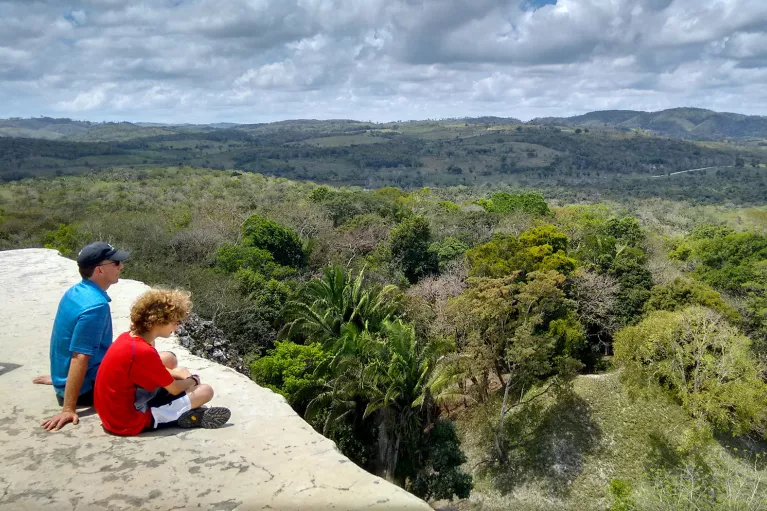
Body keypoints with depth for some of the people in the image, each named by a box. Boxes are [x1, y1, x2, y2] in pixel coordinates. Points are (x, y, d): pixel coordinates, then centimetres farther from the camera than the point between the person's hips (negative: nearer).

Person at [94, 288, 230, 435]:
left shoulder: (127, 338, 1)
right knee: (205, 390, -12)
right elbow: (174, 389, -12)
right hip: (130, 421, -10)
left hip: (115, 412, 10)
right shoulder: (143, 352, -26)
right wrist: (193, 380, 8)